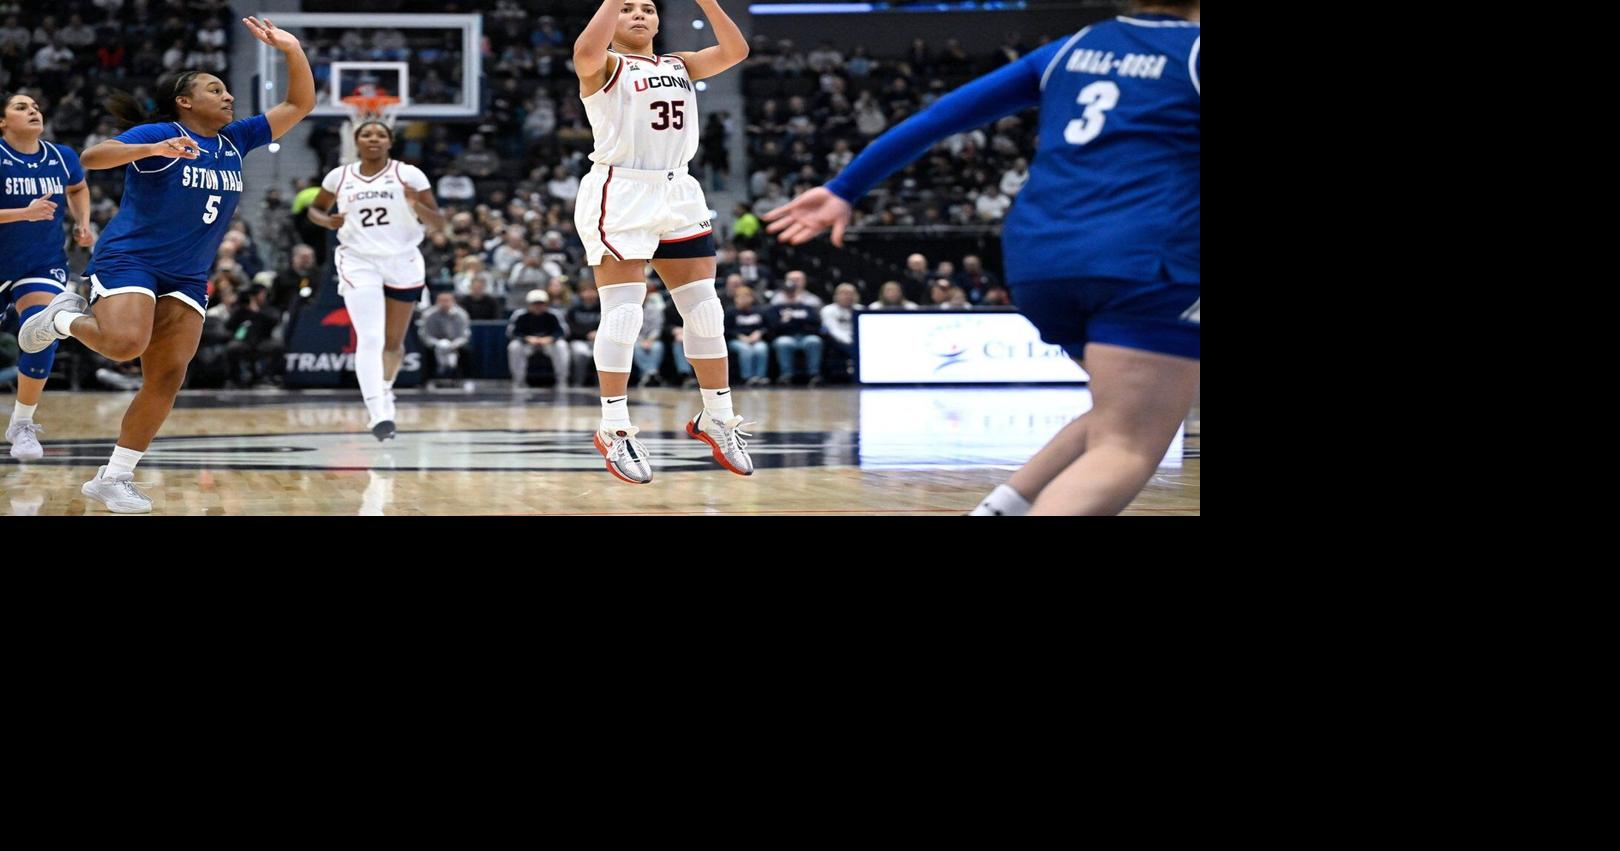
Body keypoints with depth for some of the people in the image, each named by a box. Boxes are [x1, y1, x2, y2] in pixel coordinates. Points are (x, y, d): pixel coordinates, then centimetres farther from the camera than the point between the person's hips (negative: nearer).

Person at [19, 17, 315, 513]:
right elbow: (91, 158, -25)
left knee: (167, 379, -4)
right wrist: (152, 150, -39)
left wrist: (292, 51, -3)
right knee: (125, 344, -31)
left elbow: (300, 105, 12)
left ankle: (114, 477, 4)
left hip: (186, 278, 6)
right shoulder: (156, 134, -10)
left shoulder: (236, 140, 9)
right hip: (128, 259, -6)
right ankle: (64, 317, 3)